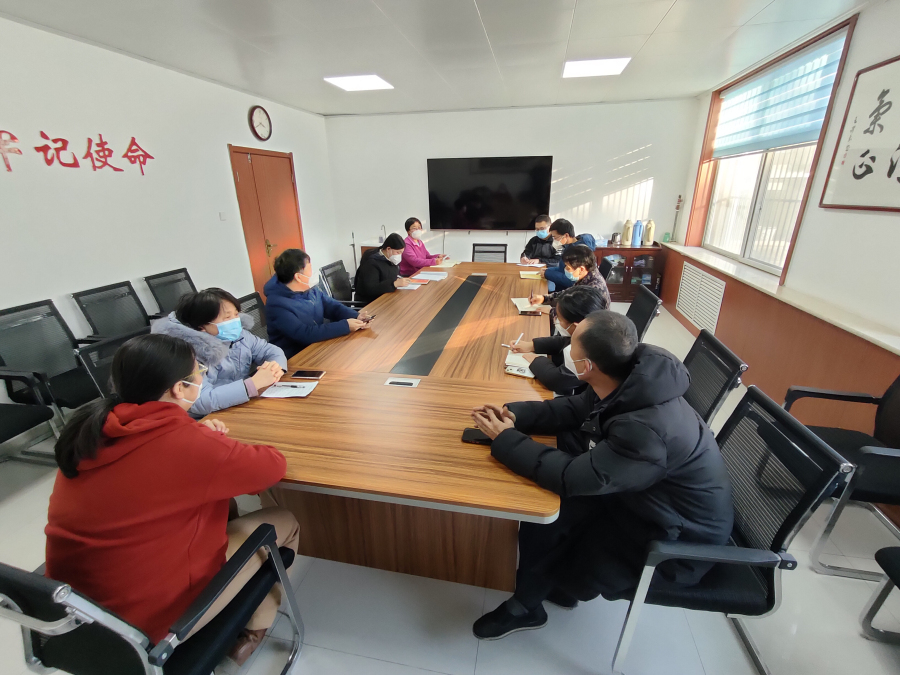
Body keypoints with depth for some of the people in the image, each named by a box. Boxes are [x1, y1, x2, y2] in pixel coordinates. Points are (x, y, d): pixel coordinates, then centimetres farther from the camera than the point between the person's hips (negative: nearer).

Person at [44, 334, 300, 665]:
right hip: (149, 617, -7)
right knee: (282, 523, 6)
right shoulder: (184, 441, -27)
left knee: (222, 510, 22)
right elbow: (273, 465, -15)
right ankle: (254, 628, 29)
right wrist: (205, 442, 1)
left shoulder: (90, 427, -5)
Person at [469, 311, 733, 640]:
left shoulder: (647, 429, -40)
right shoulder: (629, 382, -15)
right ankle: (548, 580, 23)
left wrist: (505, 439, -22)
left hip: (680, 539, -7)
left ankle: (525, 607, 21)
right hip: (645, 496, 7)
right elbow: (575, 409, 0)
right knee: (541, 504, -2)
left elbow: (572, 478, -33)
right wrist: (514, 415, -13)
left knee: (544, 518, -9)